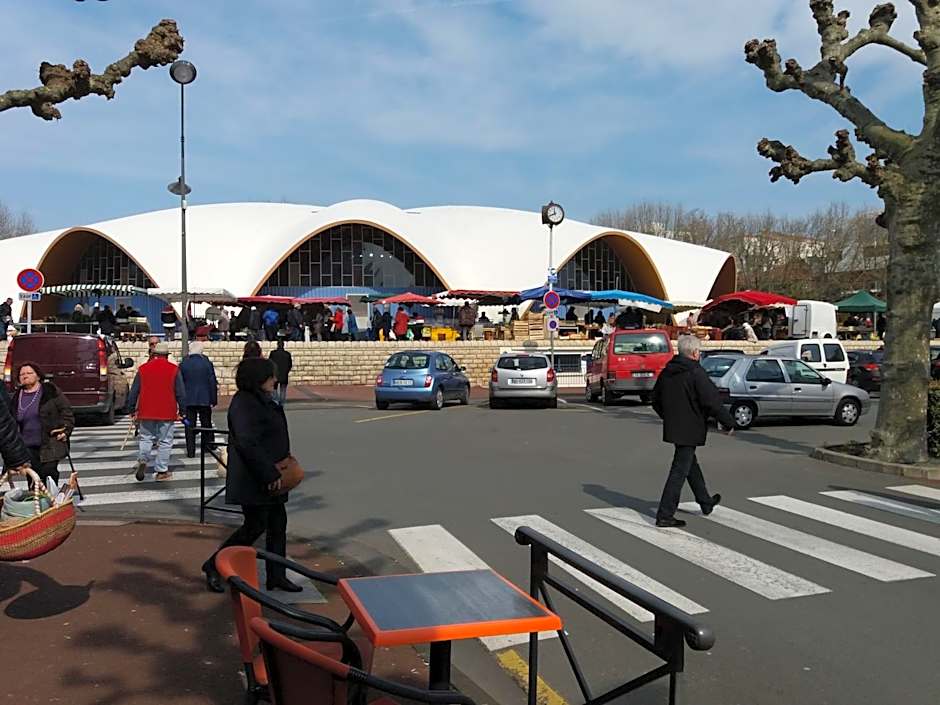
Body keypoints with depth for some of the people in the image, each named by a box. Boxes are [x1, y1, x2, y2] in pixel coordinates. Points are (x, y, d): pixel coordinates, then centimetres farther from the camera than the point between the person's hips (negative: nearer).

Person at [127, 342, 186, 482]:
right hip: (167, 413, -2)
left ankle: (142, 460, -7)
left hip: (146, 412, 2)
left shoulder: (143, 369, 4)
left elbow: (134, 392, 7)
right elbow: (181, 393, -1)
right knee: (165, 442, 5)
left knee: (145, 438, 17)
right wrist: (182, 411, 7)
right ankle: (162, 471, 7)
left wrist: (132, 410, 15)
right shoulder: (174, 369, -2)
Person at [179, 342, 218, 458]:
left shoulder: (183, 364, -2)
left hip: (188, 400, 1)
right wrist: (213, 400, 1)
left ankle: (190, 451, 4)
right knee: (206, 424, 13)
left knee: (190, 426, 5)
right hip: (205, 399, -1)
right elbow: (213, 383, -5)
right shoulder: (207, 363, -6)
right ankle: (209, 446, 21)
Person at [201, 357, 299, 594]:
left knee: (278, 523, 12)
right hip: (252, 480, -10)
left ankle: (276, 576, 21)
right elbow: (247, 444, -28)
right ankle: (214, 567, 15)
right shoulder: (244, 404, -20)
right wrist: (270, 474, -26)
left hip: (268, 477, 10)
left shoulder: (261, 400, 12)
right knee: (255, 526, -2)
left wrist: (276, 471, 14)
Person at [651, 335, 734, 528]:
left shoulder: (667, 372, 7)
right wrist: (729, 423, -8)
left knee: (691, 464, 24)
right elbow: (712, 402, -20)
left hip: (672, 427, 9)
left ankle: (706, 503, 41)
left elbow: (656, 400, 15)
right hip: (689, 429, -9)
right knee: (679, 471, -4)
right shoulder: (695, 373, -18)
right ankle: (665, 515, -2)